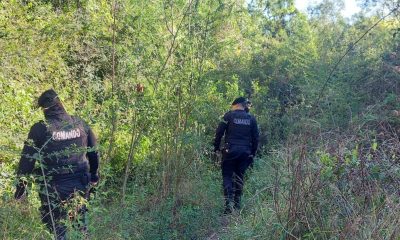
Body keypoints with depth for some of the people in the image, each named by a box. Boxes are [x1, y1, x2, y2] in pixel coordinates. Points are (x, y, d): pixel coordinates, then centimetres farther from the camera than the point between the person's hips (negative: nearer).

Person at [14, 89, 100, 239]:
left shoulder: (39, 129, -11)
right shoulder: (80, 124, 0)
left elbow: (27, 159, -8)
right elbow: (93, 151, 9)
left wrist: (21, 186, 2)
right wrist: (94, 174, 22)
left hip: (54, 187, -3)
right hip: (80, 184, 3)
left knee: (56, 226, 13)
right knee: (80, 223, 20)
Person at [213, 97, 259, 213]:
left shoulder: (229, 115, -2)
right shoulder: (251, 118, 10)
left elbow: (219, 132, -4)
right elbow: (256, 137, 11)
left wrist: (216, 148, 5)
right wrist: (253, 153, 17)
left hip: (230, 151, -4)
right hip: (245, 152, 4)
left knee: (227, 176, 2)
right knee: (239, 177, 13)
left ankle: (229, 203, -11)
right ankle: (237, 204, 17)